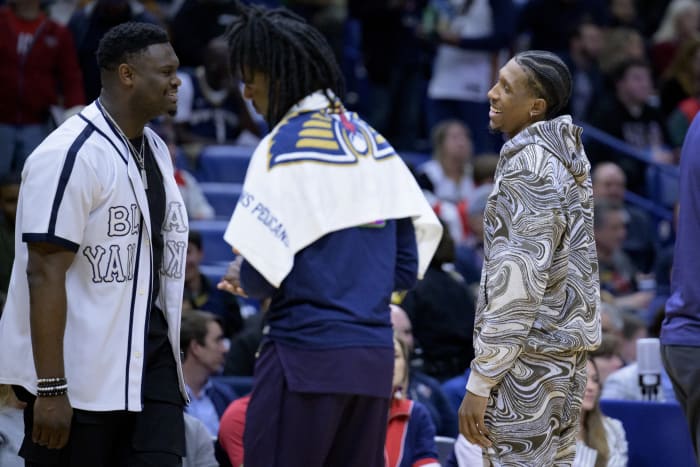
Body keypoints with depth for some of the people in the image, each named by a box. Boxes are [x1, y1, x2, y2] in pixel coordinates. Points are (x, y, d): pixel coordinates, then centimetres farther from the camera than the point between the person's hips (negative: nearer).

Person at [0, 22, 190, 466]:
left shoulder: (157, 150, 12)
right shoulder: (71, 155, -15)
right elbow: (45, 273, -19)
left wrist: (171, 364, 20)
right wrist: (50, 390, -23)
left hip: (149, 362, 7)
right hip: (78, 374, -7)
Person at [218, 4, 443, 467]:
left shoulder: (286, 145, -8)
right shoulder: (375, 144, 12)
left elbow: (263, 276, -11)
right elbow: (408, 267, 12)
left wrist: (240, 277, 10)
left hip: (306, 356, -7)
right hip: (375, 357, 7)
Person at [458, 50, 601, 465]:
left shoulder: (530, 164, -15)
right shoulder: (570, 157, 13)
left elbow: (517, 278, -20)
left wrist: (480, 382, -18)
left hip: (528, 353, -9)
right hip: (568, 339, 9)